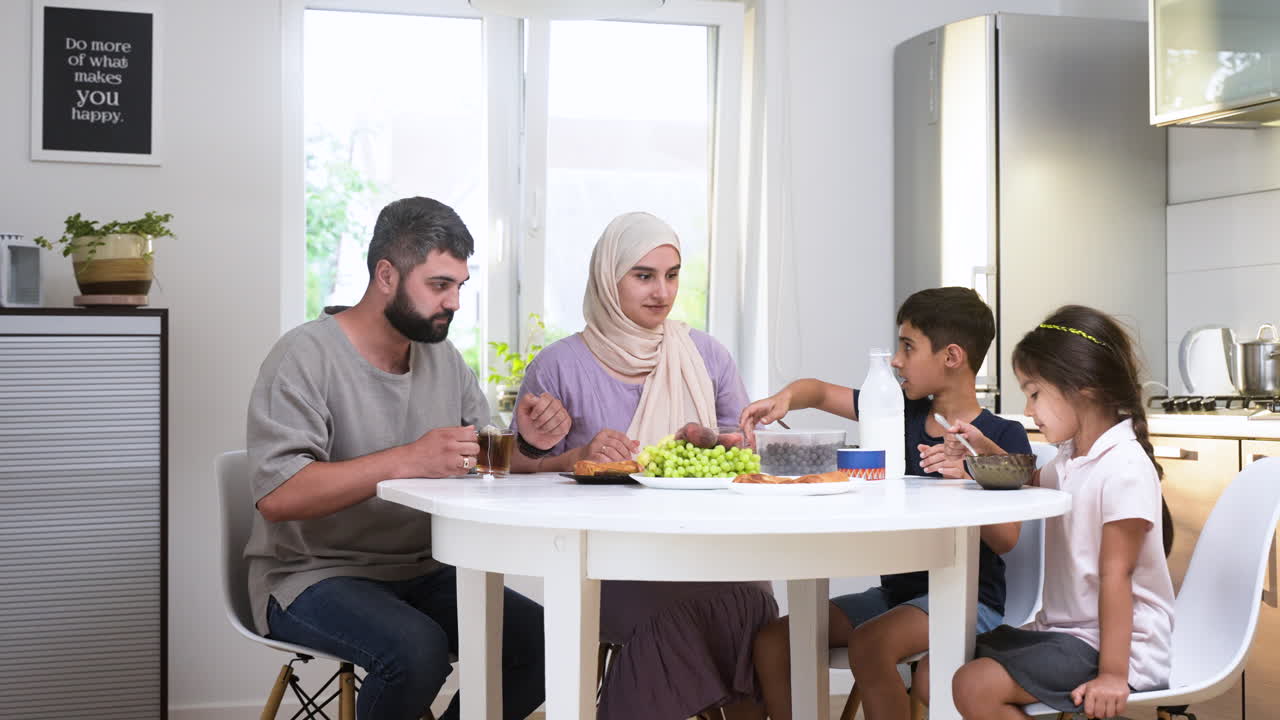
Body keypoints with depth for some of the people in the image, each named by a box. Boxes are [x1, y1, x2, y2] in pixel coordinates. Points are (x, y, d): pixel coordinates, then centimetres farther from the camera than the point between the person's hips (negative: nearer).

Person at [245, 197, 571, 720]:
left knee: (544, 640, -12)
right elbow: (275, 494, -25)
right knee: (417, 650, -33)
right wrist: (405, 461, -33)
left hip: (420, 573, 7)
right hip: (312, 575, -6)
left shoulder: (444, 358, 9)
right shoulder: (307, 356, -13)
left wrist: (527, 443, -11)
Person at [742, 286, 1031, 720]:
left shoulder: (1003, 437, -9)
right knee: (772, 640, -8)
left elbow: (1006, 539, -16)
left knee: (870, 644, -34)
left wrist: (966, 479, -31)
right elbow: (822, 392, 13)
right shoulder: (903, 413, 6)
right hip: (896, 590, 7)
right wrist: (784, 398, -9)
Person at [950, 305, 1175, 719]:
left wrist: (1112, 674, -21)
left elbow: (1115, 575, -21)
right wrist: (981, 446, 16)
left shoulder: (1125, 467, -18)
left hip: (1118, 641, -9)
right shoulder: (1071, 458, 11)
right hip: (1067, 630, 9)